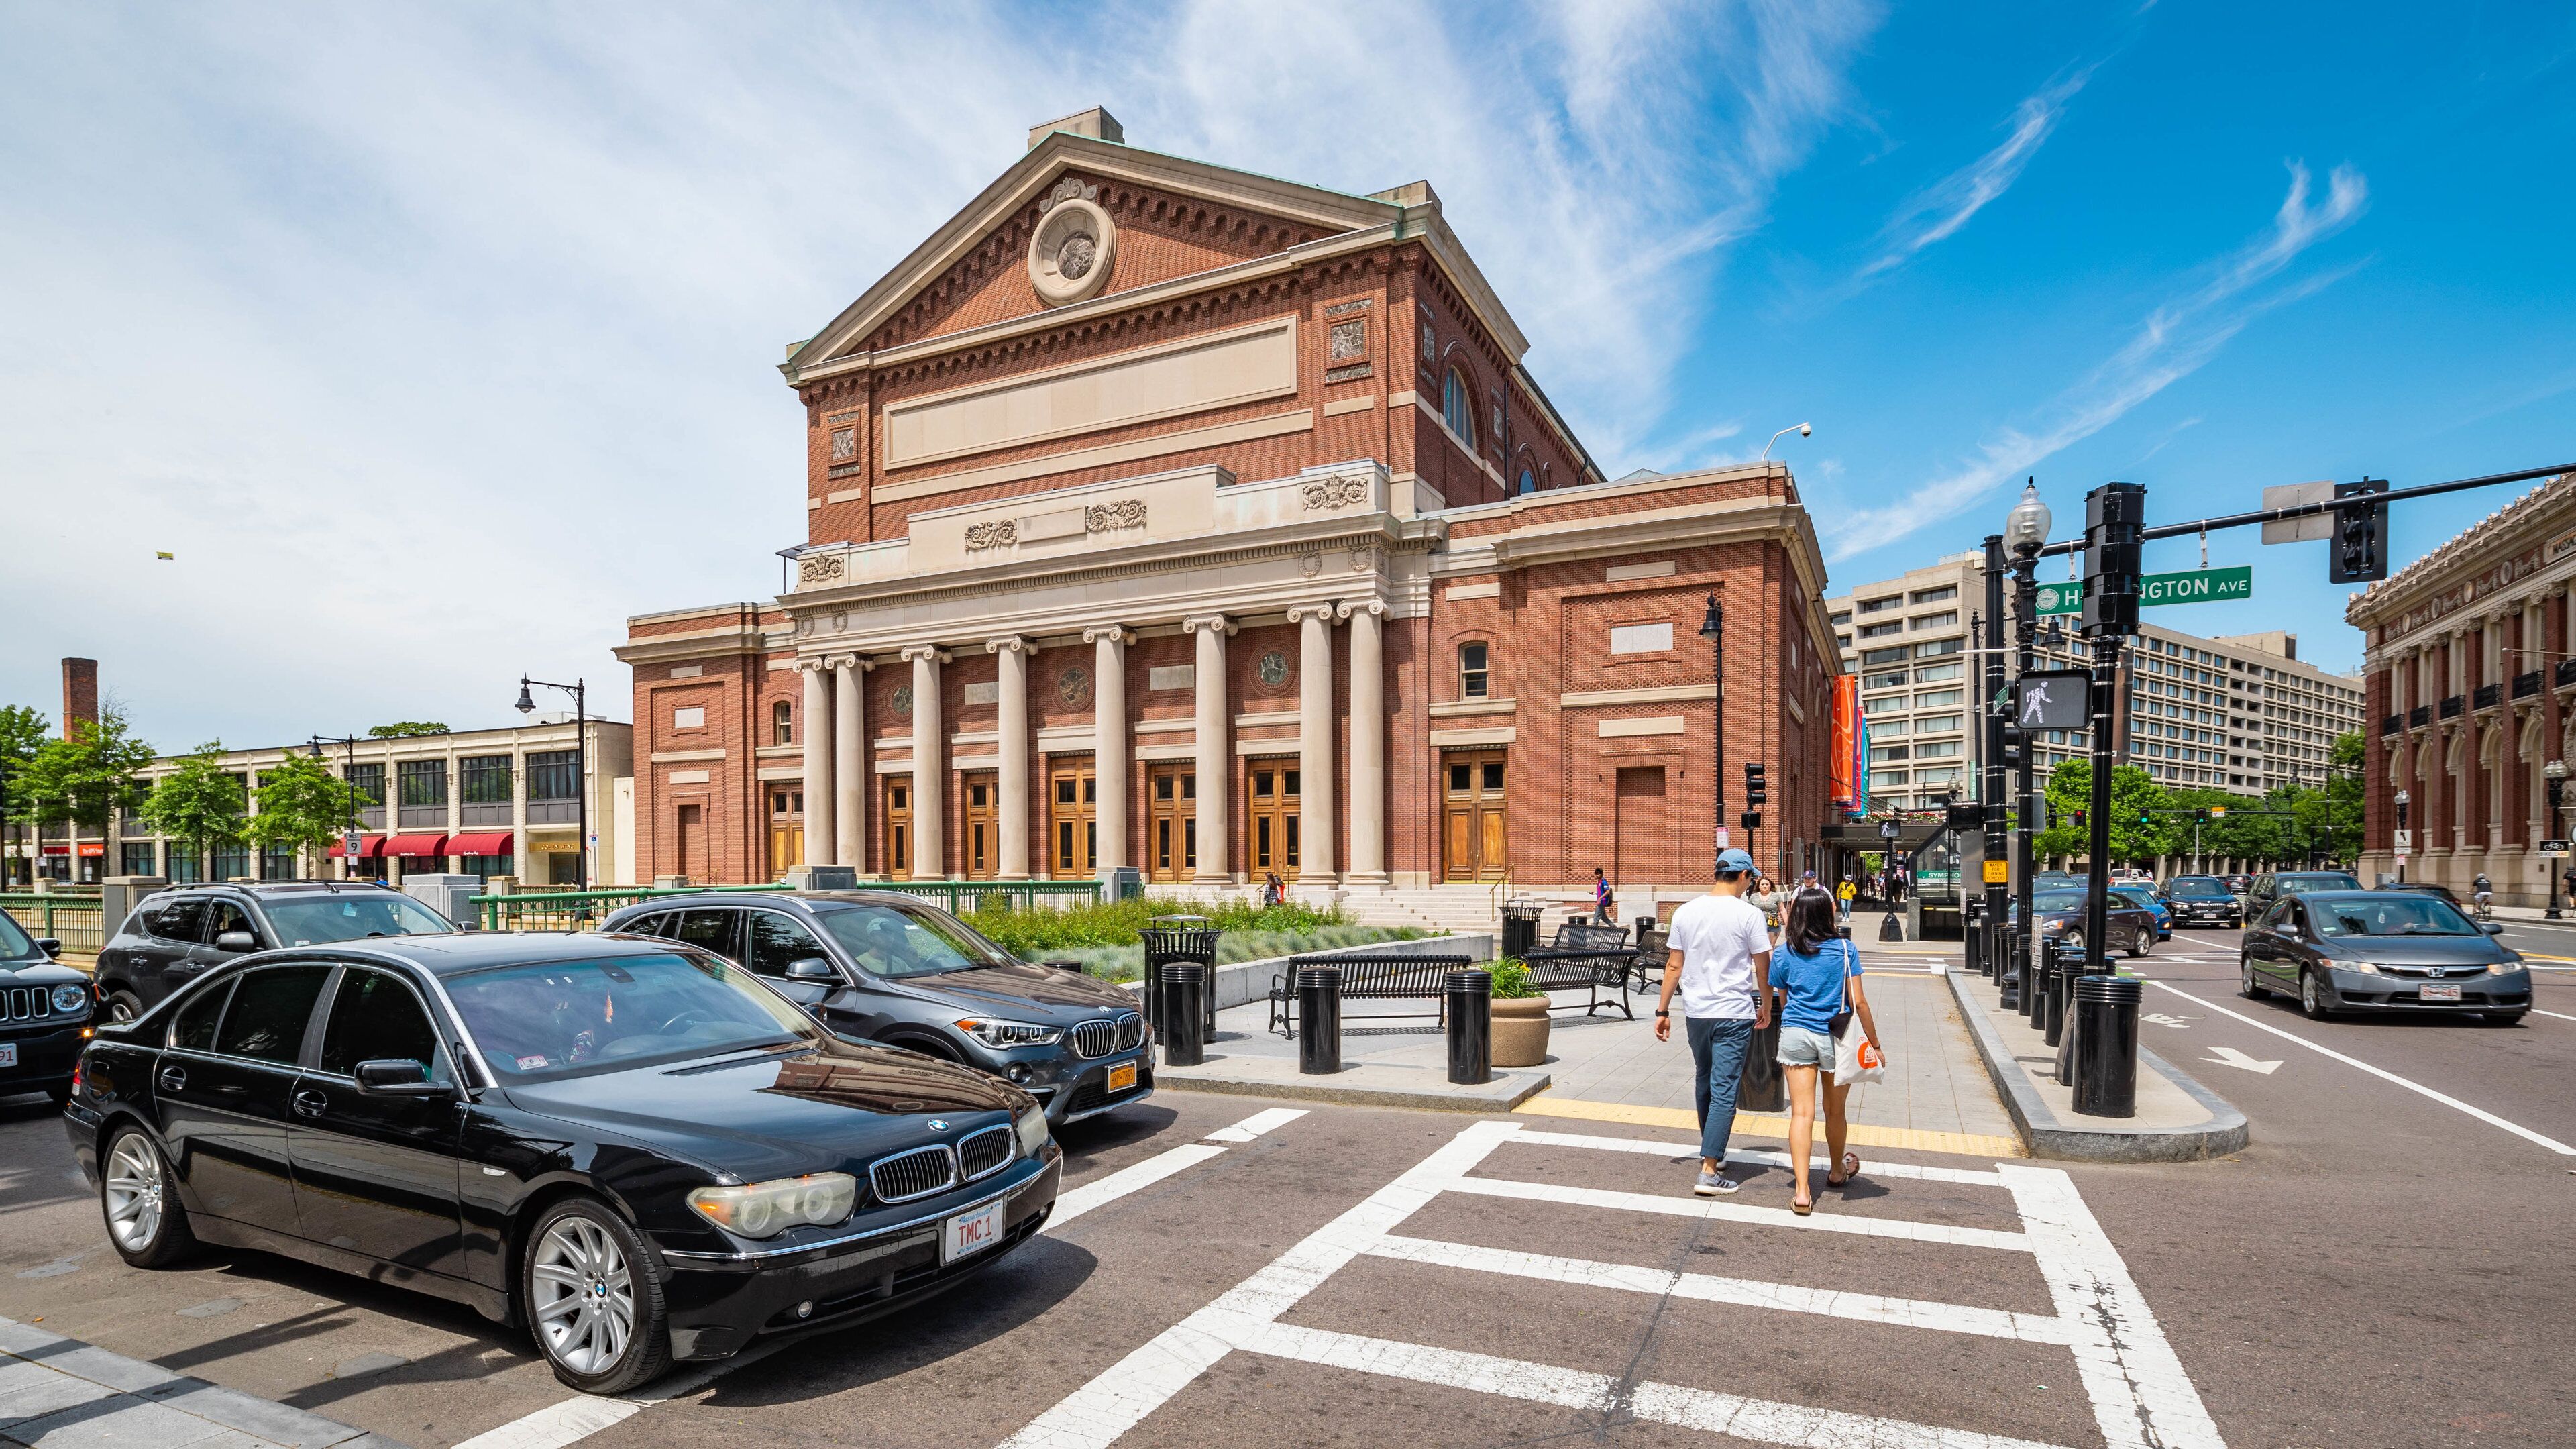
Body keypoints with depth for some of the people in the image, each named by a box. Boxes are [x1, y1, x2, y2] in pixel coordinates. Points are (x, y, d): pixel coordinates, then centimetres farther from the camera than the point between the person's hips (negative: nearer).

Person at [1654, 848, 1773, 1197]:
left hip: (1695, 1012, 4)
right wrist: (1766, 1007, 13)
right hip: (1734, 1014, -4)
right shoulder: (1749, 915, -9)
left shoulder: (1686, 912, 1)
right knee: (1724, 1091, -2)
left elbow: (1674, 966, 3)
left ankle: (1710, 1151, 35)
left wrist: (1662, 1011, 8)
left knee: (1704, 1083, 20)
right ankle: (1709, 1172, -4)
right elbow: (1763, 969, -3)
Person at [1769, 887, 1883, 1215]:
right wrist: (1875, 1043, 2)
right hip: (1835, 1039, 0)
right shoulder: (1844, 948, -3)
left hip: (1795, 1036, 0)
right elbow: (1858, 1002, -5)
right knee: (1835, 1111, 18)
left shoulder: (1783, 953, 2)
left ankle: (1802, 1192, -9)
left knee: (1801, 1112, -1)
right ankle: (1837, 1172, 42)